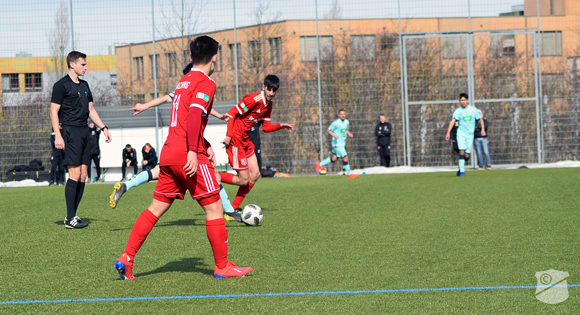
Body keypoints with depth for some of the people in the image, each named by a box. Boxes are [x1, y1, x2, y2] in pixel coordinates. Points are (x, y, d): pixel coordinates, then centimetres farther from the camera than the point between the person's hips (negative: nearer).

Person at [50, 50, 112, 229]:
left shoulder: (84, 85, 19)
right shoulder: (62, 85, -5)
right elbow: (54, 111, -8)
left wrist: (103, 127, 17)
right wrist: (57, 135, -16)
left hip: (84, 132, 8)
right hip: (70, 132, -8)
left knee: (83, 175, 5)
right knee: (75, 174, -13)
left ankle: (72, 216, 11)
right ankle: (70, 218, -9)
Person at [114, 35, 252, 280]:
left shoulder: (184, 81, 20)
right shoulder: (205, 83, -6)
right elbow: (195, 115, -20)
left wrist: (206, 147, 29)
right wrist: (193, 151, -25)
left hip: (168, 154, 8)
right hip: (189, 157, -8)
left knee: (156, 208, 11)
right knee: (214, 209, 0)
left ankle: (126, 258, 5)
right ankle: (222, 266, 5)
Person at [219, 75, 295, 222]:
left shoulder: (268, 104, 10)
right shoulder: (253, 99, -19)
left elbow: (266, 127, 15)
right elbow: (232, 113, -17)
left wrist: (280, 126, -1)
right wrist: (228, 135, -21)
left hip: (245, 140, 10)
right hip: (235, 139, -10)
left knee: (255, 174, 6)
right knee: (243, 180, -11)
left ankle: (232, 211, 11)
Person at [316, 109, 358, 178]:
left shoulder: (346, 122, 8)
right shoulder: (336, 123, -14)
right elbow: (329, 130, -8)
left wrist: (349, 133, 3)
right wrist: (334, 136, -24)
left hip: (342, 143, 8)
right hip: (337, 143, -8)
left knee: (334, 158, 14)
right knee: (345, 157, -9)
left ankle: (320, 164, 29)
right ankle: (349, 174, 2)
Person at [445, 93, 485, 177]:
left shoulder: (473, 109, 3)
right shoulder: (458, 111, -2)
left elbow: (480, 119, 14)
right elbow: (452, 121, -15)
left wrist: (483, 129, 1)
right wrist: (448, 133, -27)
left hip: (470, 134, 2)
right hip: (461, 133, -1)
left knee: (467, 155, -3)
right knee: (461, 151, -18)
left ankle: (461, 168, 21)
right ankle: (462, 171, -10)